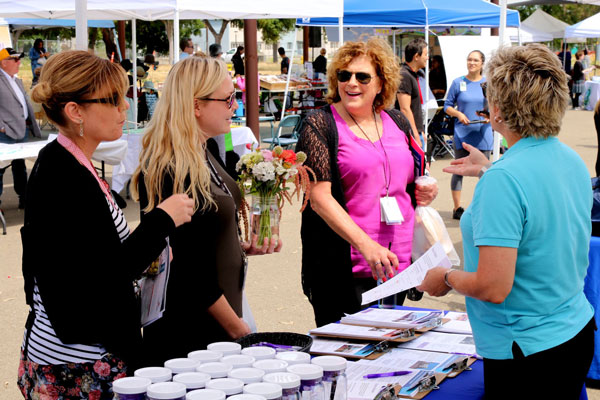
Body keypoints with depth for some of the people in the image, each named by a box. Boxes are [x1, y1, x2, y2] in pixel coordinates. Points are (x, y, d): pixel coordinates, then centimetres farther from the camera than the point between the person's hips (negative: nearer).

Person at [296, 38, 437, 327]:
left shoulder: (397, 122, 10)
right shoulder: (320, 124, -6)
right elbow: (319, 197, -15)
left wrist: (425, 192, 0)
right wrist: (365, 244, -27)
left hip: (398, 261, 5)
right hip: (346, 269, -5)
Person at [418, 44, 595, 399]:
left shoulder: (504, 178, -25)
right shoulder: (574, 162, 1)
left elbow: (493, 287, -27)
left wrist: (446, 278, -9)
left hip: (527, 350, -8)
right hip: (579, 332, 8)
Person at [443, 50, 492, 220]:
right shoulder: (458, 83, 1)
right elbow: (447, 106, 4)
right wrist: (458, 114, -14)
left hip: (483, 134, 1)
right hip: (462, 134, -1)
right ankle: (457, 208, 11)